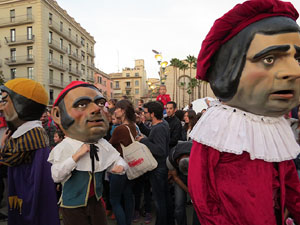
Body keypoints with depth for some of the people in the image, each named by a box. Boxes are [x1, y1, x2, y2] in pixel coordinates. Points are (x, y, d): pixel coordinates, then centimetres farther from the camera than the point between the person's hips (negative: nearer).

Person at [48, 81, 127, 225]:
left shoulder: (103, 145, -5)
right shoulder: (62, 148, -19)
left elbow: (117, 159, 5)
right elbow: (56, 176, -23)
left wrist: (120, 165, -18)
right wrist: (76, 156, -31)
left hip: (96, 201, 5)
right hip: (73, 206, -4)